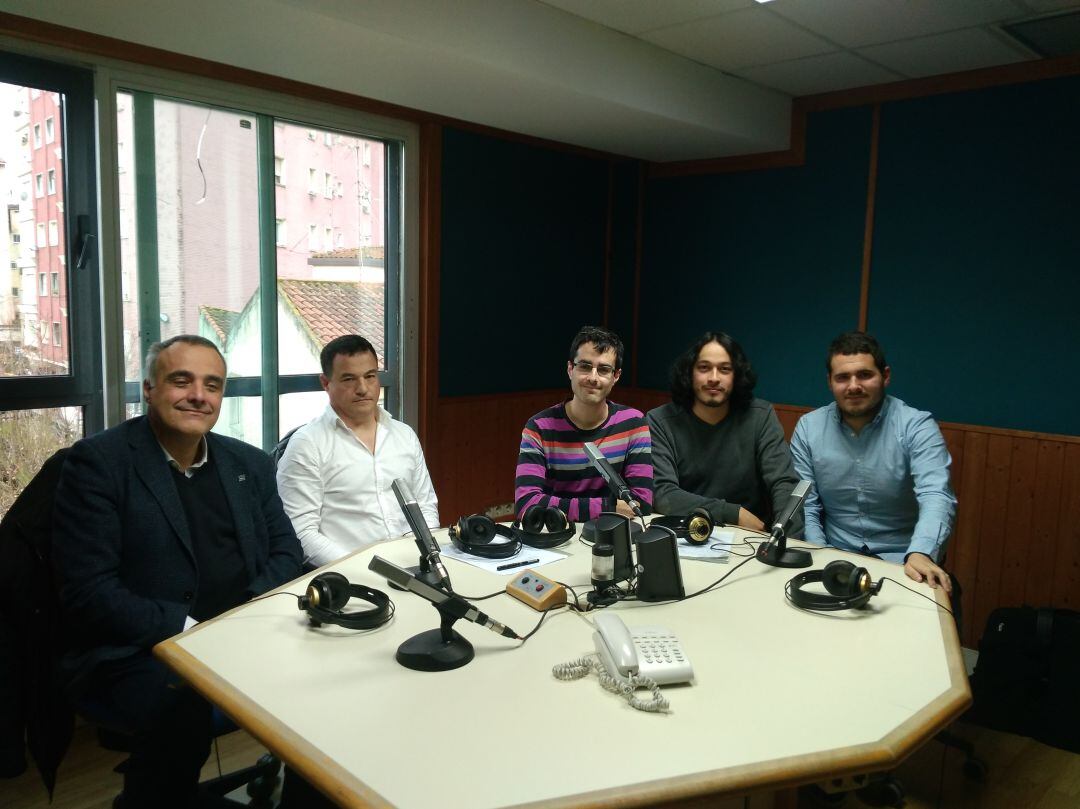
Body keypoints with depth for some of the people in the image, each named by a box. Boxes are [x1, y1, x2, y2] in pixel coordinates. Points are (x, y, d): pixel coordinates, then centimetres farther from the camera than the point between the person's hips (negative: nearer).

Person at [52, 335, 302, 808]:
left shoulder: (250, 464, 10)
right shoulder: (97, 462, -6)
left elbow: (285, 549, 12)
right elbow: (89, 591, -13)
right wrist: (190, 630, -20)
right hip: (133, 651, -5)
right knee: (182, 718, -33)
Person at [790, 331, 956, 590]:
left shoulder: (917, 426, -7)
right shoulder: (808, 428, 1)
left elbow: (935, 497, -21)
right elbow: (804, 506, 1)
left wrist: (920, 554, -39)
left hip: (901, 561, -1)